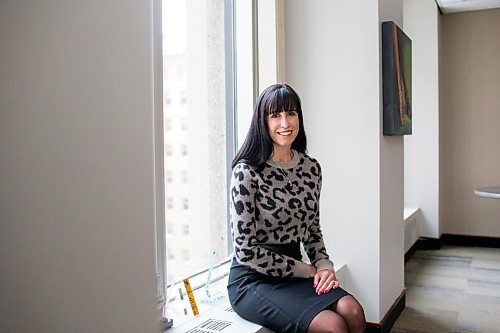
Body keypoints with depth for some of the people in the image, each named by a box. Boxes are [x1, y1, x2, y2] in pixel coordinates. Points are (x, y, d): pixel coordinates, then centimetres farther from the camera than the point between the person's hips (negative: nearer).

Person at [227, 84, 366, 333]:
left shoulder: (311, 168, 5)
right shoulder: (246, 172, -15)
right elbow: (246, 250, -14)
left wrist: (324, 265, -3)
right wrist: (305, 270, -9)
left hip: (295, 271, 6)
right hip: (253, 279, -5)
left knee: (353, 312, -20)